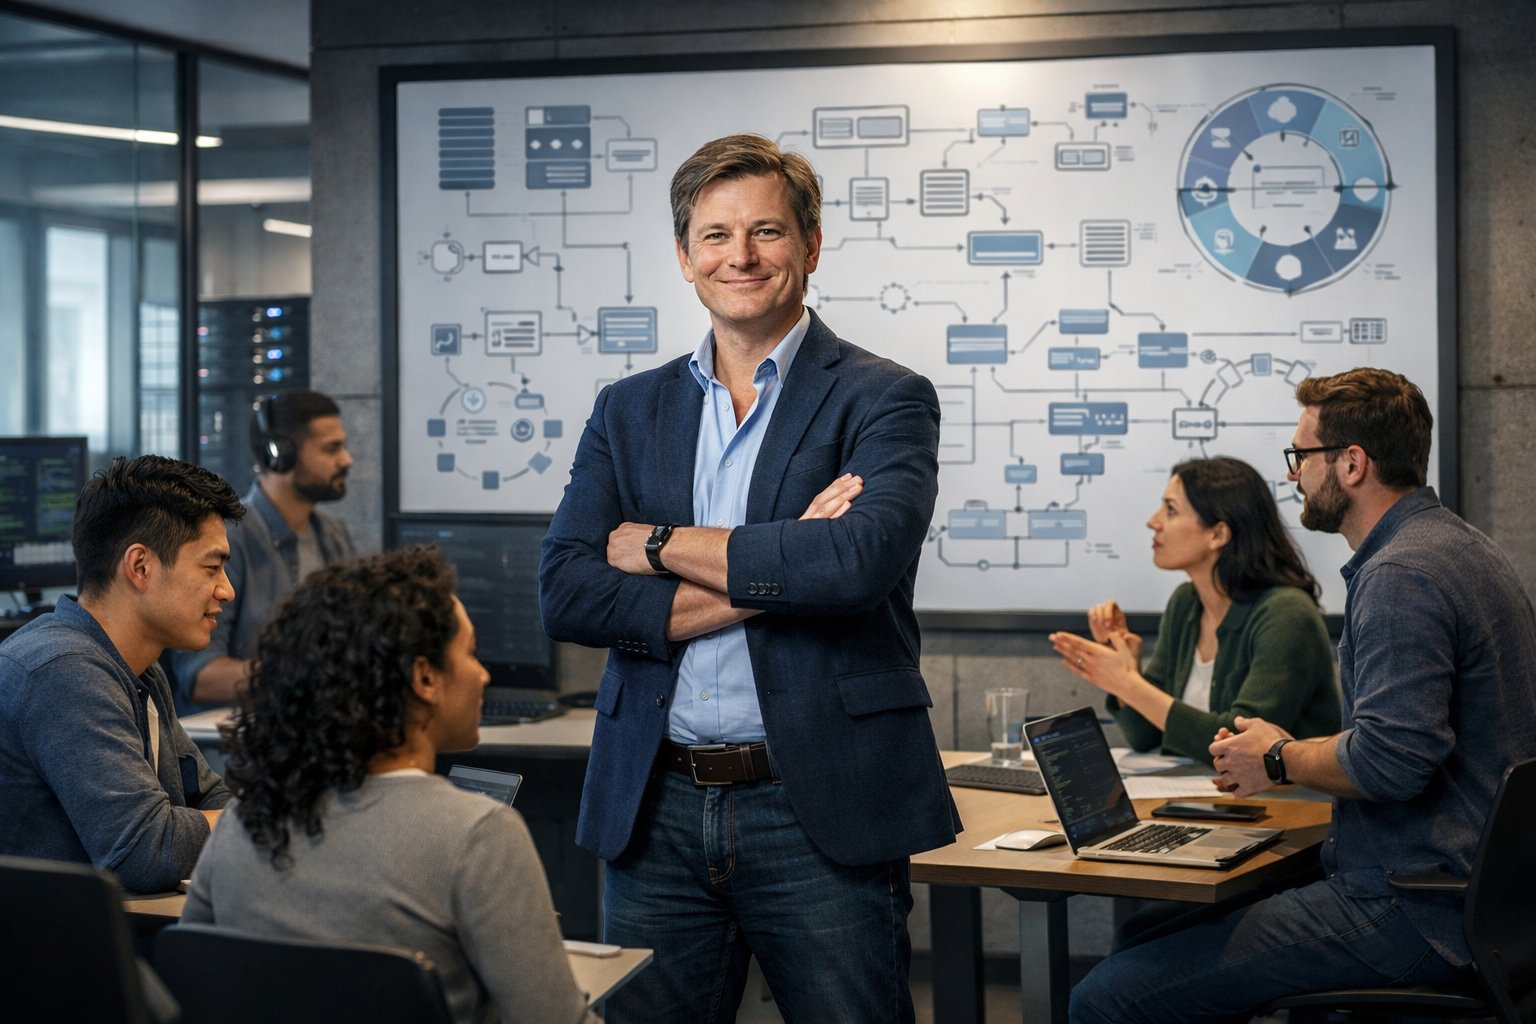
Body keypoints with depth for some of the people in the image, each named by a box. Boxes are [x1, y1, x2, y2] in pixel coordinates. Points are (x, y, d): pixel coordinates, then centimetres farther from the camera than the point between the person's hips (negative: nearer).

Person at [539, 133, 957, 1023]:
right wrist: (767, 576, -12)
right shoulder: (629, 411, 11)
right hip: (657, 811, 4)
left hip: (820, 814, -3)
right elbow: (566, 594, -2)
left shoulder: (885, 400, -1)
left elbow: (858, 561, -20)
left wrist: (659, 545, -9)